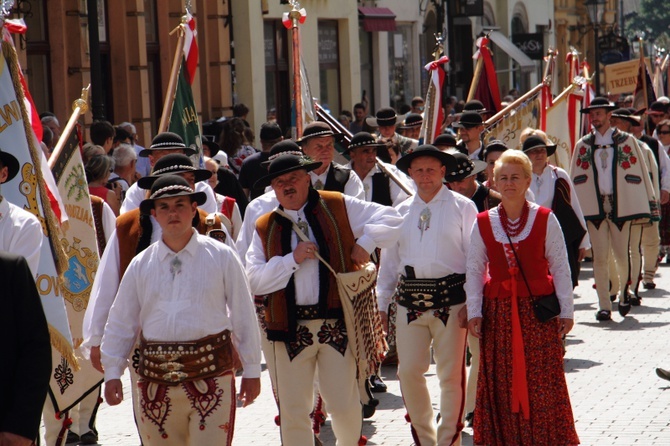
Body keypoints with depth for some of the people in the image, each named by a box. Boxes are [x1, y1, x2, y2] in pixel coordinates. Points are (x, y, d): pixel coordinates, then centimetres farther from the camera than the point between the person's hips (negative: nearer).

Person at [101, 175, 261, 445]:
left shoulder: (222, 257, 2)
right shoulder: (140, 265, 8)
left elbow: (243, 316, 4)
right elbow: (120, 322, 12)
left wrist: (252, 370, 5)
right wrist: (112, 372, 6)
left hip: (211, 375, -3)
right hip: (157, 382, 3)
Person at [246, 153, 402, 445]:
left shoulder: (338, 208, 5)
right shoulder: (265, 228, 8)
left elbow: (389, 219, 7)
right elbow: (255, 280, -1)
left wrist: (366, 242, -8)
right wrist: (292, 259, -11)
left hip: (337, 323, -1)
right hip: (291, 329, 1)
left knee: (344, 405, 2)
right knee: (293, 411, 6)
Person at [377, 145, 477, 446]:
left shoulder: (462, 207, 3)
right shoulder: (401, 212, 13)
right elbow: (389, 260, 17)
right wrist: (382, 303, 15)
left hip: (450, 297, -3)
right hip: (410, 298, 3)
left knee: (451, 374, 2)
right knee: (409, 371, 2)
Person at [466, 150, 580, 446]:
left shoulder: (545, 220, -1)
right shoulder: (483, 223, 4)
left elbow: (560, 267, 1)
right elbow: (474, 270, 5)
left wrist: (566, 310, -1)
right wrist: (474, 311, -1)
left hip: (539, 310, -2)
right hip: (498, 311, 2)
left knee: (542, 382, -1)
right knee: (500, 384, 4)